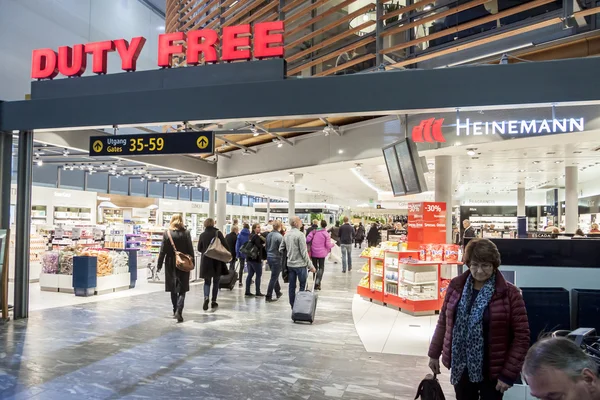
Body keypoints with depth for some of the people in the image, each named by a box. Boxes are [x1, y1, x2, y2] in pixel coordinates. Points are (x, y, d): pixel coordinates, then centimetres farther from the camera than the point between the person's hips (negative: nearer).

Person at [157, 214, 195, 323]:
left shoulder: (167, 233, -5)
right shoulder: (186, 233, -5)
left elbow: (163, 250, -4)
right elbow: (190, 249, -3)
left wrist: (159, 265, 3)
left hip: (170, 264, 1)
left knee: (173, 289, 15)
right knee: (182, 289, 2)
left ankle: (176, 310, 25)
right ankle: (178, 311, -14)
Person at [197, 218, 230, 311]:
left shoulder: (202, 235, 0)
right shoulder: (218, 233, -7)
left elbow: (199, 248, 6)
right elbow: (225, 245, -10)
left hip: (206, 261, 2)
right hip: (217, 261, -1)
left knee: (207, 281, 10)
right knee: (216, 282, 12)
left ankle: (206, 297, -15)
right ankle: (213, 301, 14)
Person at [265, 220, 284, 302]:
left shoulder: (269, 235, 3)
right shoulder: (279, 236, -19)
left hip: (269, 257, 8)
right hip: (276, 258, -8)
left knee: (275, 276, 21)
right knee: (274, 278, 0)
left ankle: (278, 292, 34)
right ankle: (268, 297, 2)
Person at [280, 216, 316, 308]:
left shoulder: (286, 234, 7)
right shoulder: (300, 235, -14)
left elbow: (281, 249, 11)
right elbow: (304, 252, -16)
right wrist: (310, 266, -11)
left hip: (290, 265, 7)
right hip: (300, 264, -7)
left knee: (292, 287, 11)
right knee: (303, 286, 3)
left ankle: (293, 307, 18)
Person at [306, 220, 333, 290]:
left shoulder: (314, 231, -1)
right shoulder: (326, 234, -8)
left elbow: (308, 239, -7)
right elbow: (328, 245, -9)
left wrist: (308, 244, 13)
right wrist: (332, 245, 12)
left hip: (313, 253, 3)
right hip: (321, 253, -3)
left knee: (315, 267, 15)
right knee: (321, 268, 6)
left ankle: (315, 283, 20)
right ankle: (318, 282, -11)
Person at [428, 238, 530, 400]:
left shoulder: (509, 294, -12)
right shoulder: (456, 286, -1)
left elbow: (521, 336, -11)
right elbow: (443, 322, 8)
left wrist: (509, 373, -13)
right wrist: (435, 354, 11)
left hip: (492, 370, -3)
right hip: (461, 367, 3)